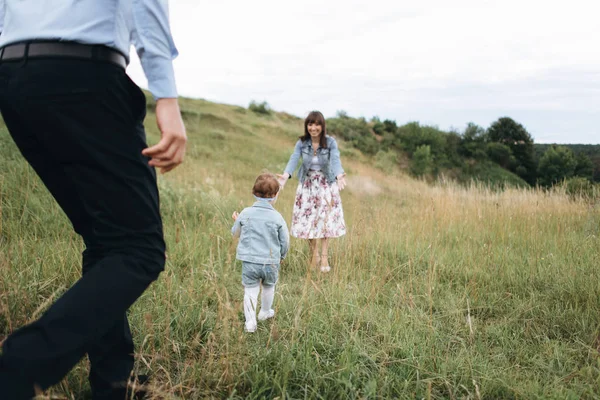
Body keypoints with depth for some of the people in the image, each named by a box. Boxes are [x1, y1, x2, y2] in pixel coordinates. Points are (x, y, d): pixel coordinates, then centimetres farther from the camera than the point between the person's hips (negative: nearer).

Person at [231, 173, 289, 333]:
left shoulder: (245, 214, -6)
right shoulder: (277, 217, -10)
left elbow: (235, 233, 10)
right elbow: (285, 241, -1)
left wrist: (236, 221, 30)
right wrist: (281, 256, 18)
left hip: (249, 261, 0)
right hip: (271, 262, 0)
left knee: (250, 291, 7)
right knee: (269, 287, 24)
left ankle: (250, 321, 0)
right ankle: (265, 312, 42)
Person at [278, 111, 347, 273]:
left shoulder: (330, 142, -12)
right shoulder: (301, 143, -8)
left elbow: (335, 160, -27)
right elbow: (293, 159, -24)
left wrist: (339, 175, -49)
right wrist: (285, 175, -44)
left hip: (326, 185, -1)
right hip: (307, 185, 1)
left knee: (325, 220, 2)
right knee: (307, 219, 2)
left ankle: (324, 257, 13)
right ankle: (314, 253, 22)